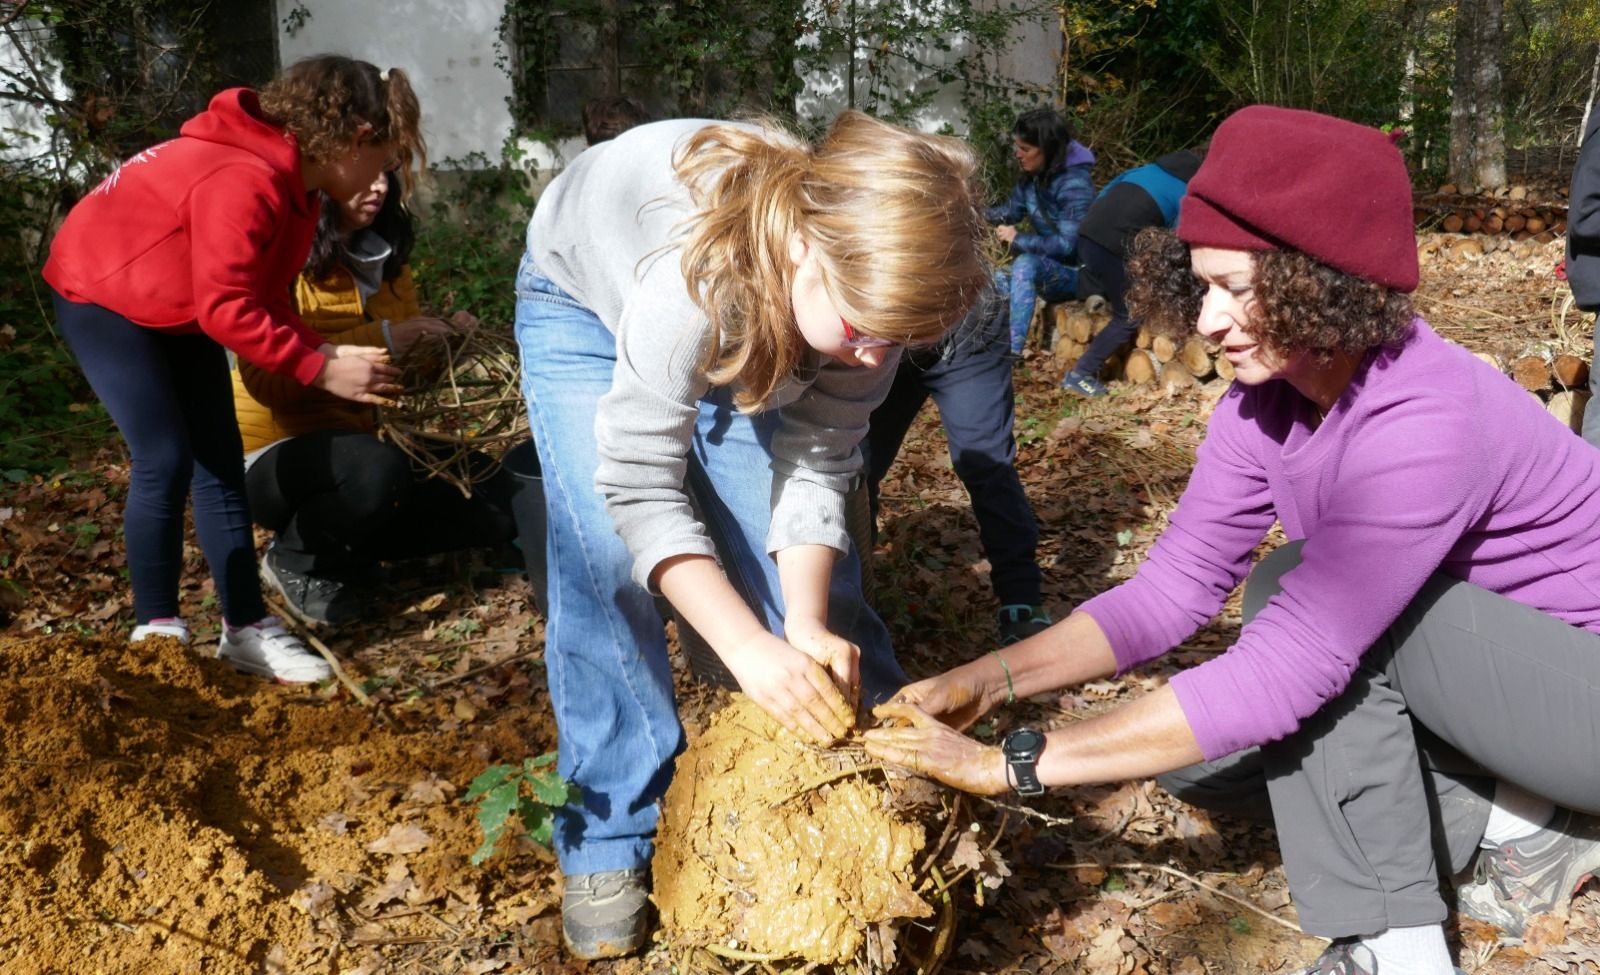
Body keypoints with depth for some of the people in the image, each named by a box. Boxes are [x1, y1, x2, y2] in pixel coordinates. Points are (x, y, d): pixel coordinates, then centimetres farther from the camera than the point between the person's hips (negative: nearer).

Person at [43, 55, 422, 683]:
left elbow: (265, 298, -1)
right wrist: (320, 368, -29)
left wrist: (330, 355, -15)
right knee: (166, 460, -14)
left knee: (221, 461, 3)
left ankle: (246, 629, 8)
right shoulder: (246, 181, -33)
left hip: (179, 311, 9)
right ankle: (156, 632, 1)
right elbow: (227, 309, -32)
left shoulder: (295, 181, -1)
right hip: (101, 295, -9)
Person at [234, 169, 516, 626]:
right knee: (378, 469, -38)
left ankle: (348, 549, 6)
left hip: (358, 440, 7)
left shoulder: (386, 258, 8)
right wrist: (377, 340, -27)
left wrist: (443, 339, -4)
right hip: (275, 454, -7)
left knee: (497, 499, -7)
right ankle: (297, 559, -7)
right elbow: (265, 379, -25)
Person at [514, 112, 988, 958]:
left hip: (747, 324, 4)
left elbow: (816, 465, -21)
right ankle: (610, 838, -7)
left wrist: (807, 625, -33)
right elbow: (639, 483, -39)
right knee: (607, 554, -19)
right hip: (587, 301, -3)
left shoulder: (869, 281, -28)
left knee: (797, 547, -7)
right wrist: (748, 646, -44)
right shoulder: (698, 272, -45)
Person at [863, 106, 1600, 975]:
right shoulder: (1266, 398, -8)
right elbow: (1173, 587, -7)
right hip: (1472, 673, 7)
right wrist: (990, 679, -21)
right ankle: (1512, 817, 3)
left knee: (1297, 593, -27)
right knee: (1189, 745, -5)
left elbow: (1287, 667, -37)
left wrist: (1012, 763, -34)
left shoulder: (1425, 420, -33)